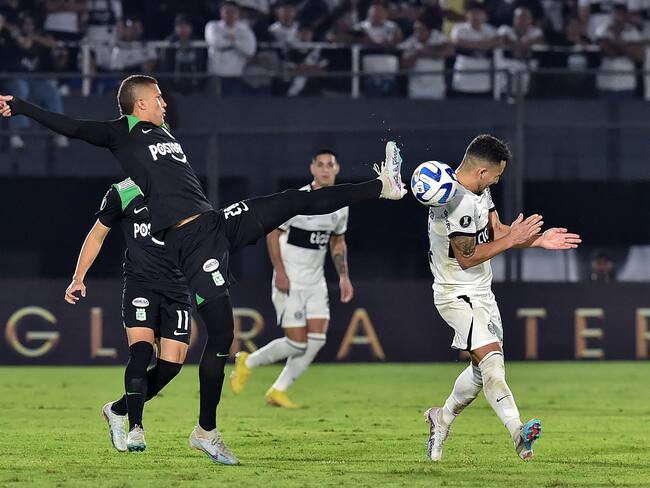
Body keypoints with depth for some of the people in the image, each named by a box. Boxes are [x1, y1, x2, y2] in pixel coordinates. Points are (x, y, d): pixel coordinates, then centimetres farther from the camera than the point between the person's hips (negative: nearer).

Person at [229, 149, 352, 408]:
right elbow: (273, 233, -8)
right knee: (297, 343, -10)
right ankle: (248, 362, 15)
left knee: (317, 339, -7)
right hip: (290, 281, -6)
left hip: (316, 282, 6)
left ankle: (278, 390, 5)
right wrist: (280, 271, -15)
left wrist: (343, 276, 10)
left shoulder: (340, 206, 5)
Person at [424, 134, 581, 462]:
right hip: (457, 295, -10)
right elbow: (467, 257, -22)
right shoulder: (460, 202, -25)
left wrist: (538, 240, 2)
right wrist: (512, 239, -18)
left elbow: (495, 230, 14)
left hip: (481, 293, 10)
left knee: (486, 368, 13)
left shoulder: (479, 190, 8)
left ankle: (442, 418, 33)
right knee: (490, 358, -25)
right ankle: (518, 432, -40)